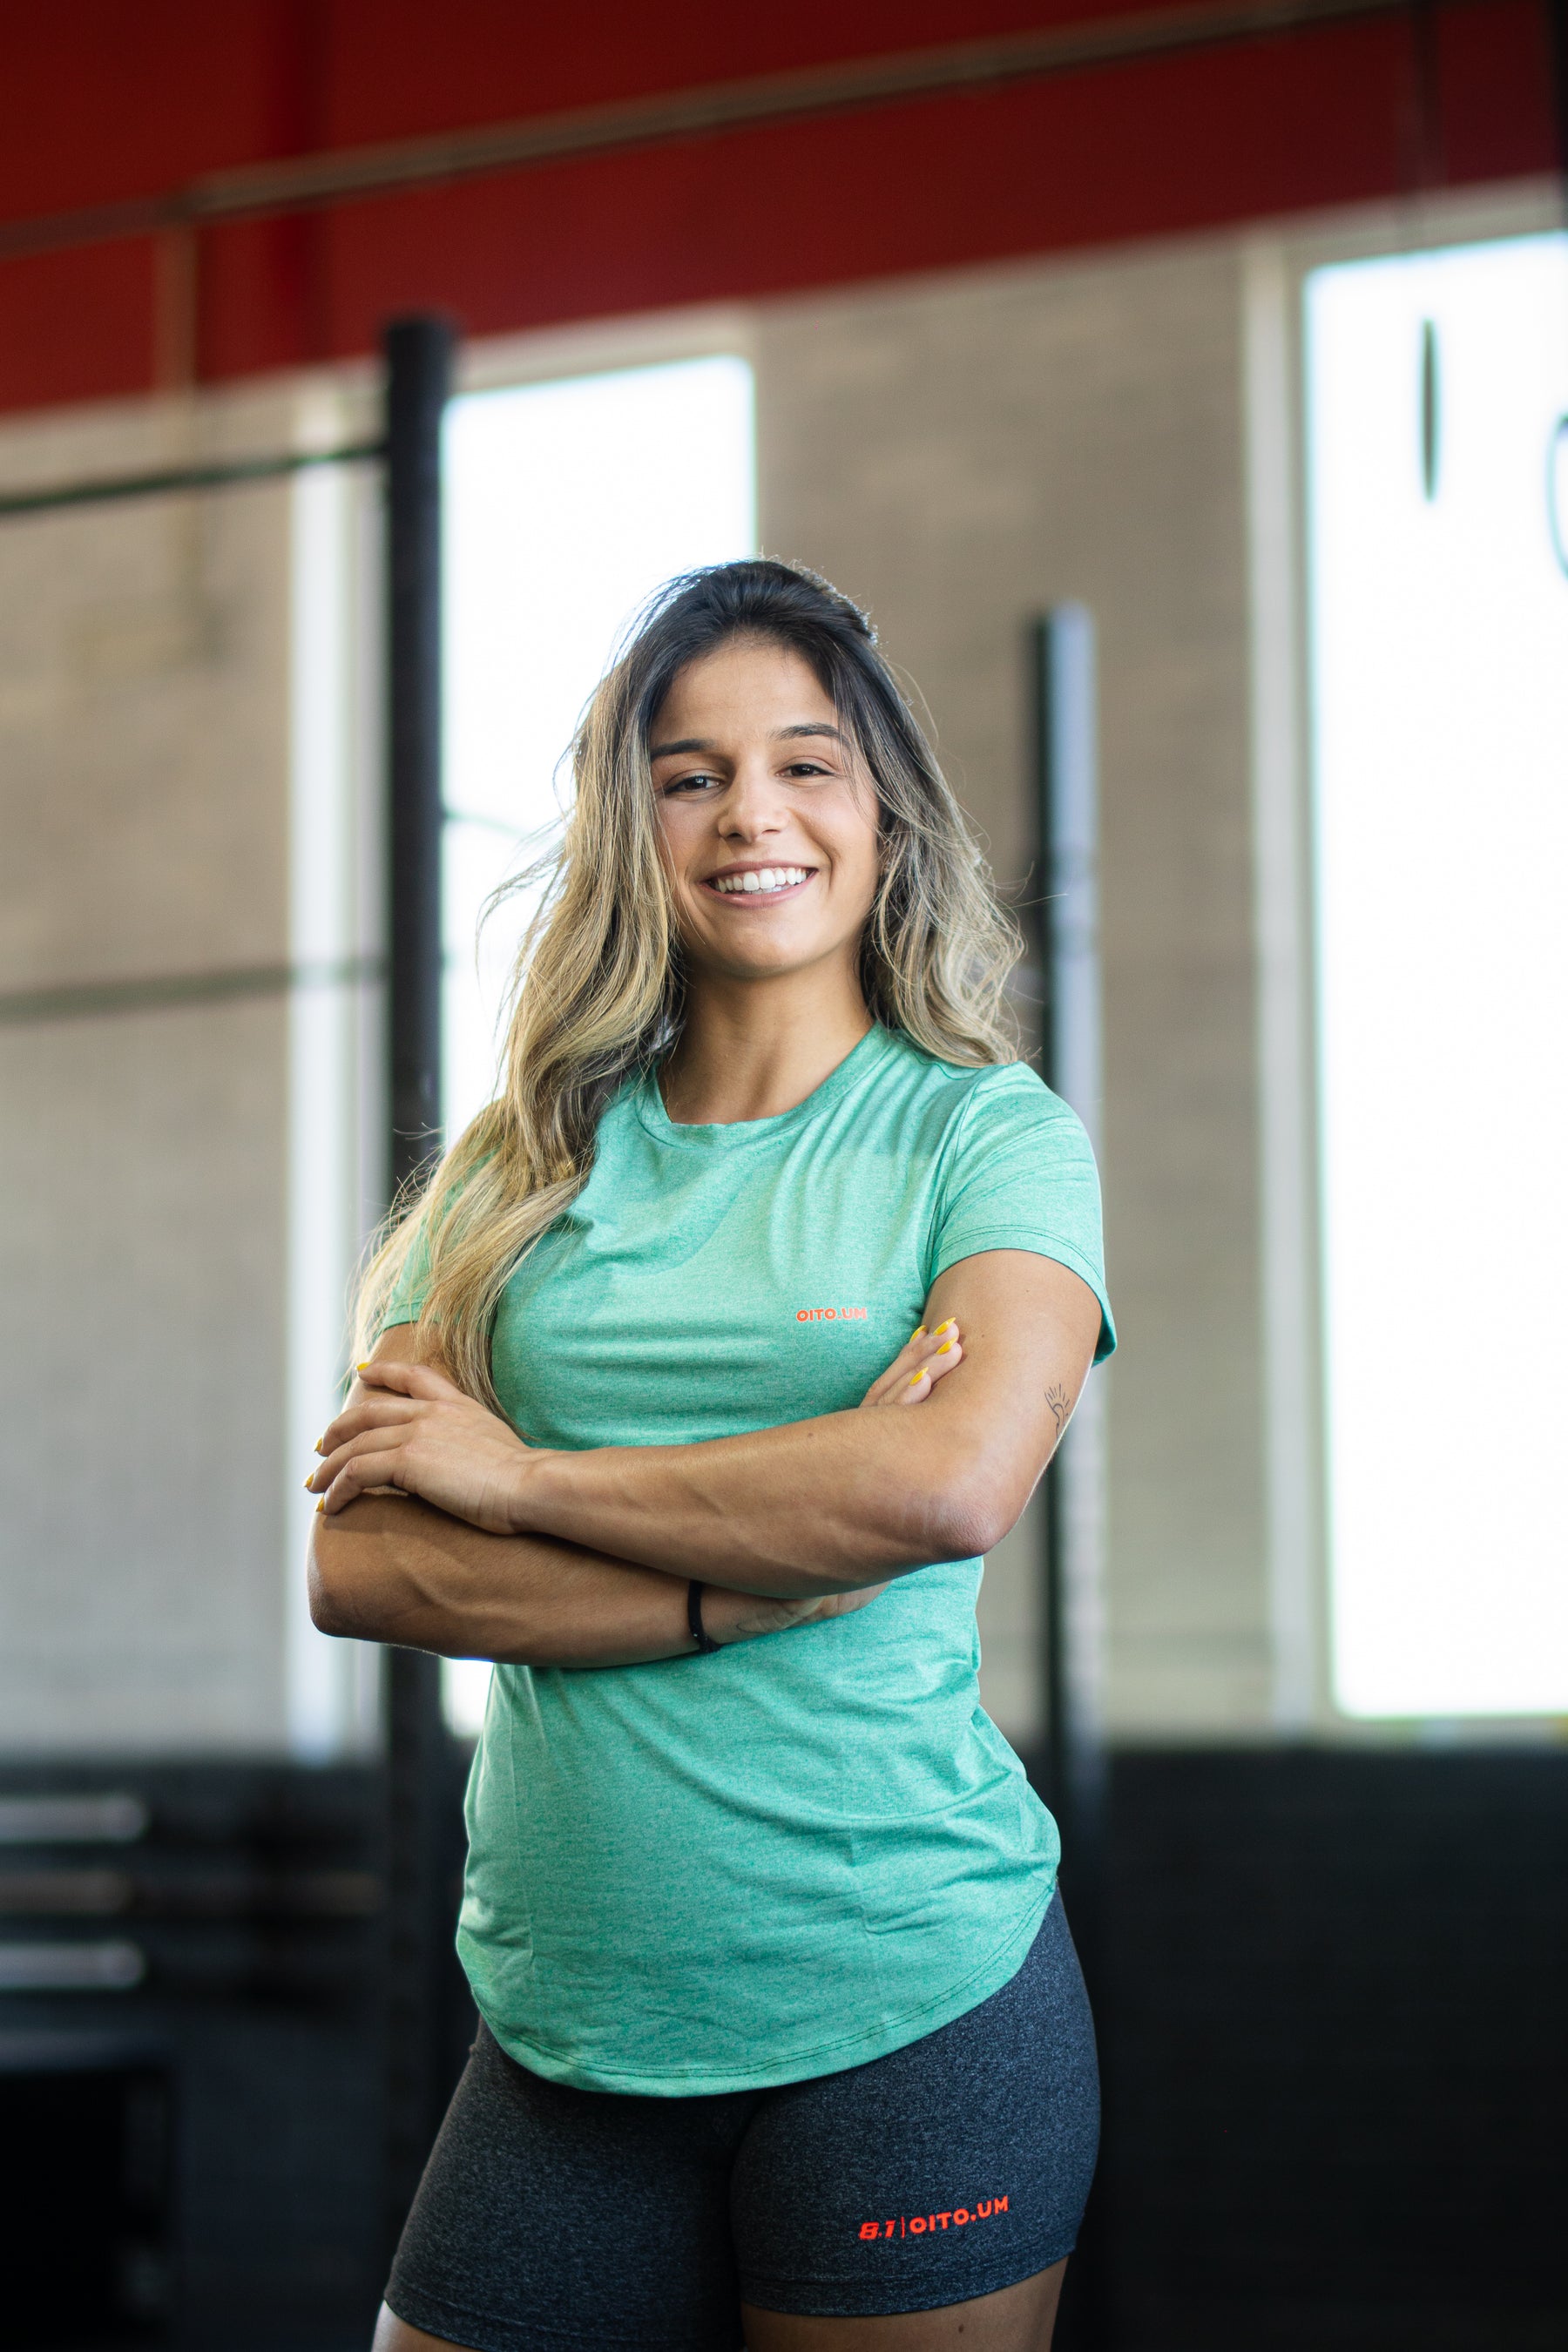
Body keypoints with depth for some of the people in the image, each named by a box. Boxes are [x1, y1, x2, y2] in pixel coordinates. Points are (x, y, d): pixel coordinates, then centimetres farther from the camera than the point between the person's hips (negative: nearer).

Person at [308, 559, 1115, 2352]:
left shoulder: (988, 1133, 1)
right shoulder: (521, 1162, 9)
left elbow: (956, 1481, -17)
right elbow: (349, 1562, -2)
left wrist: (521, 1476, -9)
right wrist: (768, 1570, -13)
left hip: (907, 2002, -3)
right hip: (561, 2012, 3)